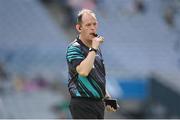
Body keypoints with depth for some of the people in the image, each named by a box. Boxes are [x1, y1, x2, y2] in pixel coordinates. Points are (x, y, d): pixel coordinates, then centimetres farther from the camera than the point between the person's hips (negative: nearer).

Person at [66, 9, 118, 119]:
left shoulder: (97, 49, 15)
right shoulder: (74, 48, -11)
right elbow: (83, 71, -29)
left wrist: (107, 97, 17)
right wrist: (93, 49, -22)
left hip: (98, 103, 9)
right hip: (83, 104, -9)